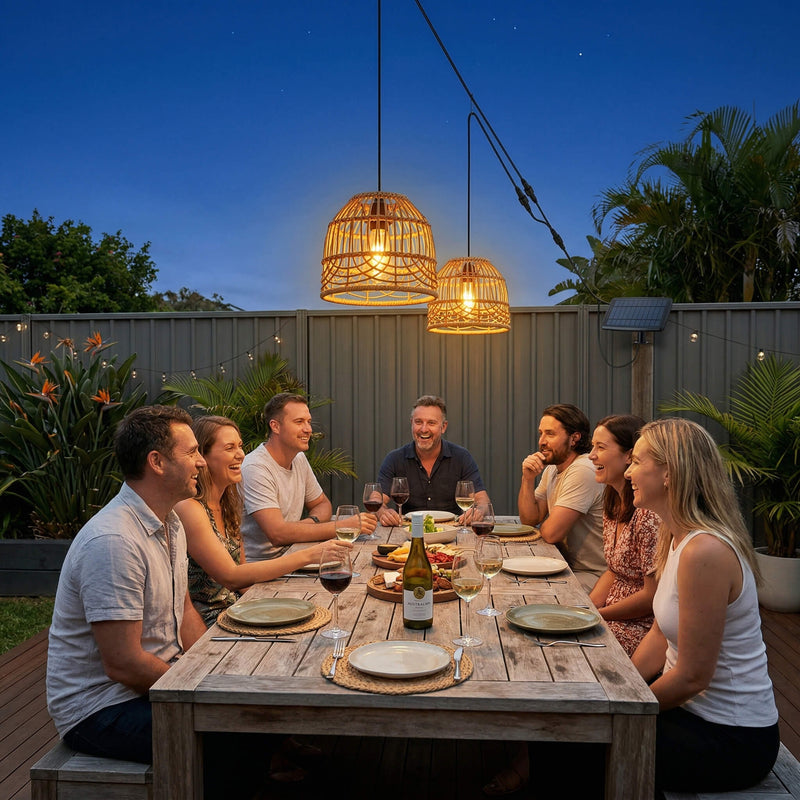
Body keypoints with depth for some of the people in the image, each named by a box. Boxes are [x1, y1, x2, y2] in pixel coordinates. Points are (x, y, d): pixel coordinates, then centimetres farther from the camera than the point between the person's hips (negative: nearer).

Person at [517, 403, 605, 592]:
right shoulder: (552, 468, 8)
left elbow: (551, 533, -23)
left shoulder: (583, 471, -22)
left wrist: (540, 525, 1)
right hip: (568, 566, 8)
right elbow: (529, 520, 8)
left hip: (592, 576, -8)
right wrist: (528, 479, -6)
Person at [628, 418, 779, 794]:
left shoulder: (704, 552, -29)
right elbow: (660, 636, 8)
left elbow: (692, 676, -23)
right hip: (695, 708, 8)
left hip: (731, 740, -8)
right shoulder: (677, 537, 2)